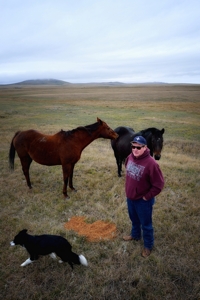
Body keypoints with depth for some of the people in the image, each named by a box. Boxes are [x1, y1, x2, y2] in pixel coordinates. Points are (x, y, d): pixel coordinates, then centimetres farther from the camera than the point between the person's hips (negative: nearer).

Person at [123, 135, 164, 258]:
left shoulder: (151, 163, -29)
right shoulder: (130, 157, -7)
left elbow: (158, 185, -23)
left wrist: (147, 197, -16)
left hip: (143, 201, -6)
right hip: (130, 198, 7)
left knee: (146, 224, 14)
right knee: (134, 219, 29)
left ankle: (148, 245, 37)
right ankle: (135, 235, 55)